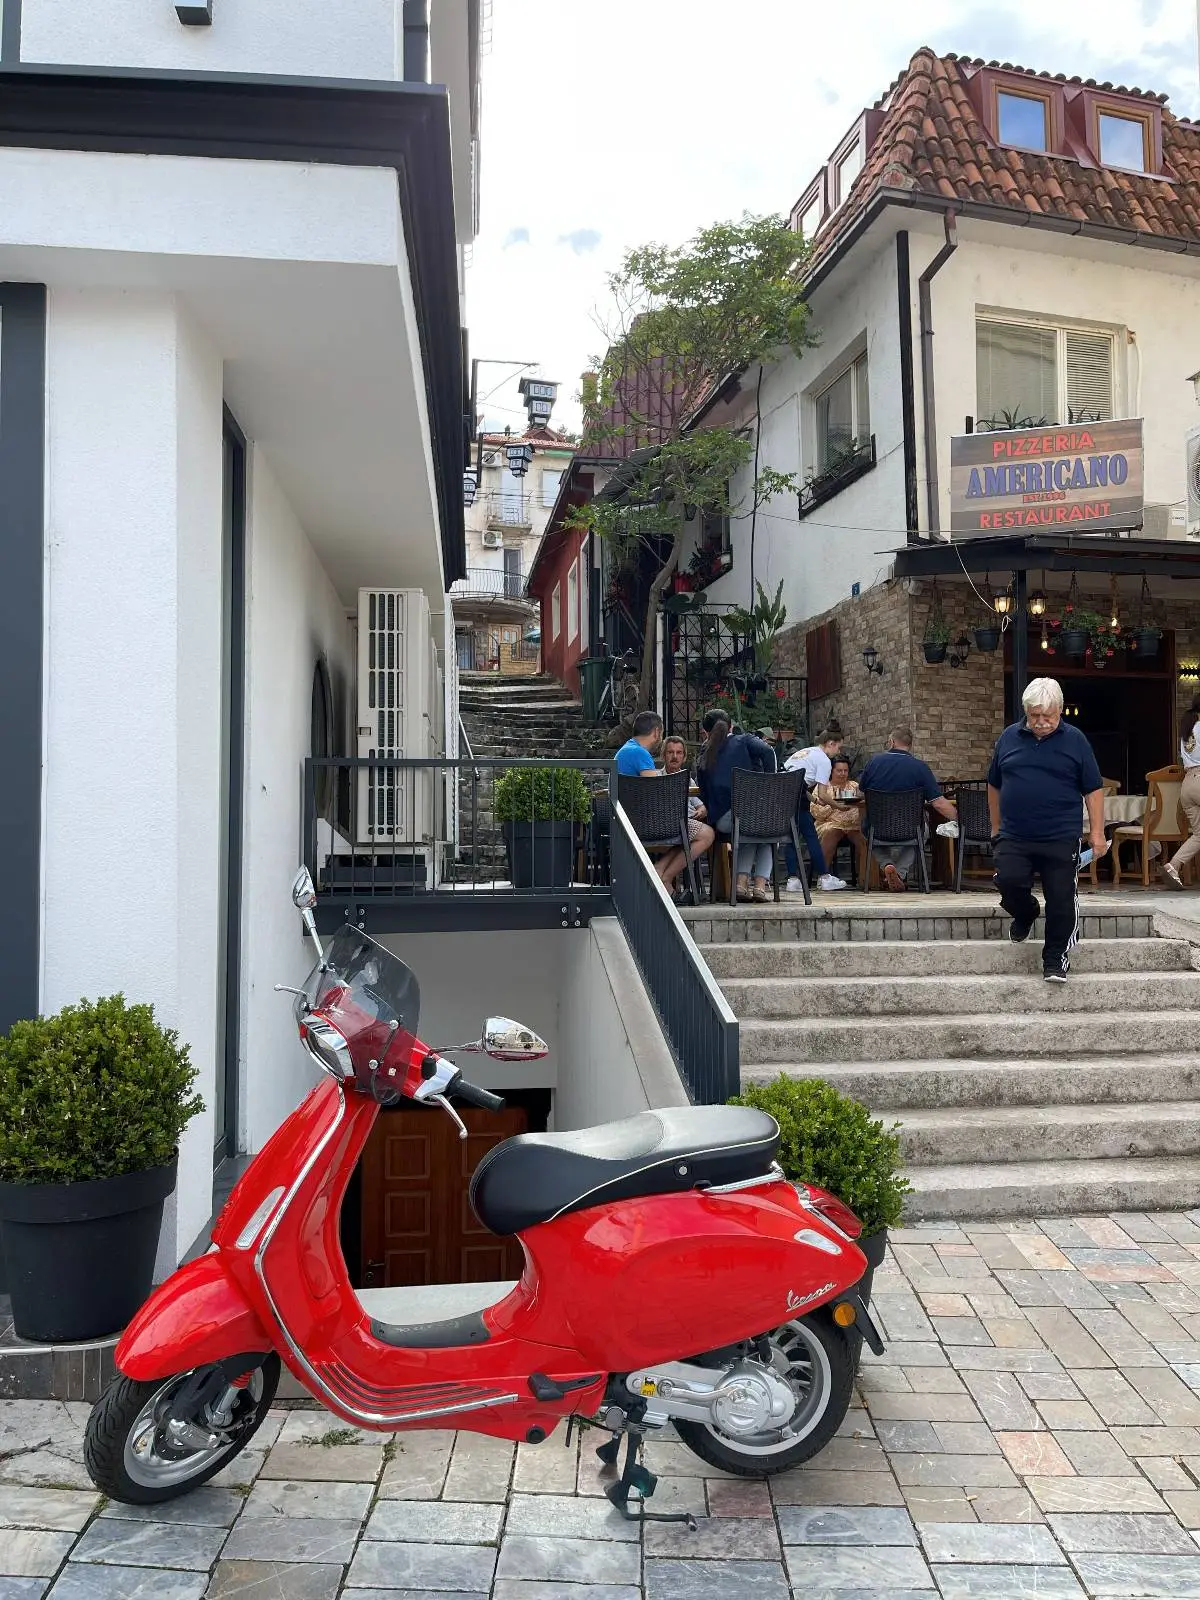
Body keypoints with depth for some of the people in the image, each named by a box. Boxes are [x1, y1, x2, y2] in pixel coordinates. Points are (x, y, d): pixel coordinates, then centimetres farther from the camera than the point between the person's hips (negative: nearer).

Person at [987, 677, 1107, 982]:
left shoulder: (1074, 740, 2)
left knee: (1061, 900, -2)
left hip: (1061, 839, -1)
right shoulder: (1009, 738, 7)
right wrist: (996, 828, 19)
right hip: (1014, 838, 2)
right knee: (1009, 882, -17)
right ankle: (1025, 914, 17)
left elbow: (1094, 789, 3)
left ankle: (1055, 959, 13)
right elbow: (994, 785, 17)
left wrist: (1097, 833, -2)